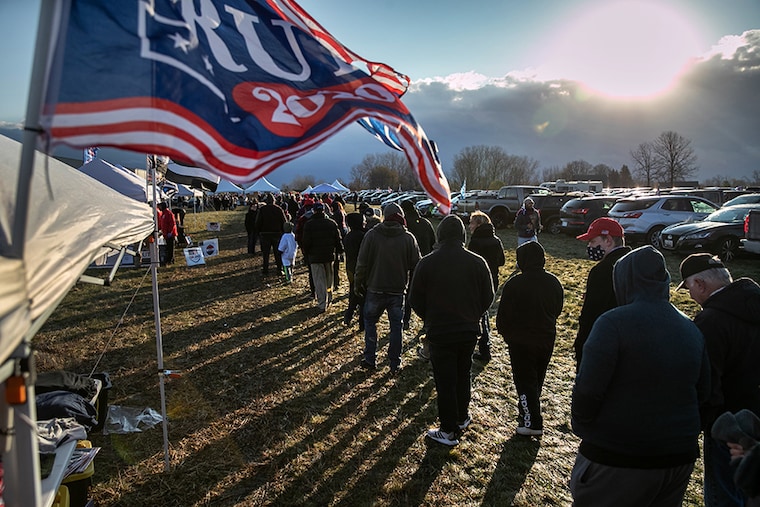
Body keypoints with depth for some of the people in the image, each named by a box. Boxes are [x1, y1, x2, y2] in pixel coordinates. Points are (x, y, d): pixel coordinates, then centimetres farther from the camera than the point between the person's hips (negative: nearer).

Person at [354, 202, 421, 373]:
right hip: (398, 290, 1)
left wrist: (358, 283, 7)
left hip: (375, 289, 0)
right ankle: (395, 363, 18)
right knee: (396, 325, 12)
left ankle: (369, 359, 20)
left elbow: (362, 263, -4)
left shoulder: (372, 235, -7)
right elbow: (416, 266, 0)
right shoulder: (408, 238, -5)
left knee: (370, 321, 17)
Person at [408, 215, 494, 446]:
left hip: (439, 332, -3)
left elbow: (415, 299, -5)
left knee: (445, 382, 7)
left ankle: (449, 431, 15)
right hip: (469, 331, 3)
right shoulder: (478, 262, -6)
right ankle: (462, 418, 37)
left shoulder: (427, 263, -12)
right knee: (463, 375, 22)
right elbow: (488, 297, 3)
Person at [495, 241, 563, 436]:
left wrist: (508, 335, 5)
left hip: (521, 341, -6)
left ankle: (532, 422, 4)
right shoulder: (554, 282, 0)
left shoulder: (514, 284, -19)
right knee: (537, 380, 19)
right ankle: (527, 413, 34)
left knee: (524, 380, 5)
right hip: (547, 340, 6)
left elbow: (503, 317, -13)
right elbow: (558, 310, 12)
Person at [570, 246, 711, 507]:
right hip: (679, 458, 7)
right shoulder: (691, 329, 3)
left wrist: (581, 427, -4)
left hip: (616, 459, -6)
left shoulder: (614, 322, -19)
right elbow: (702, 392, 11)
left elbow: (587, 390, -21)